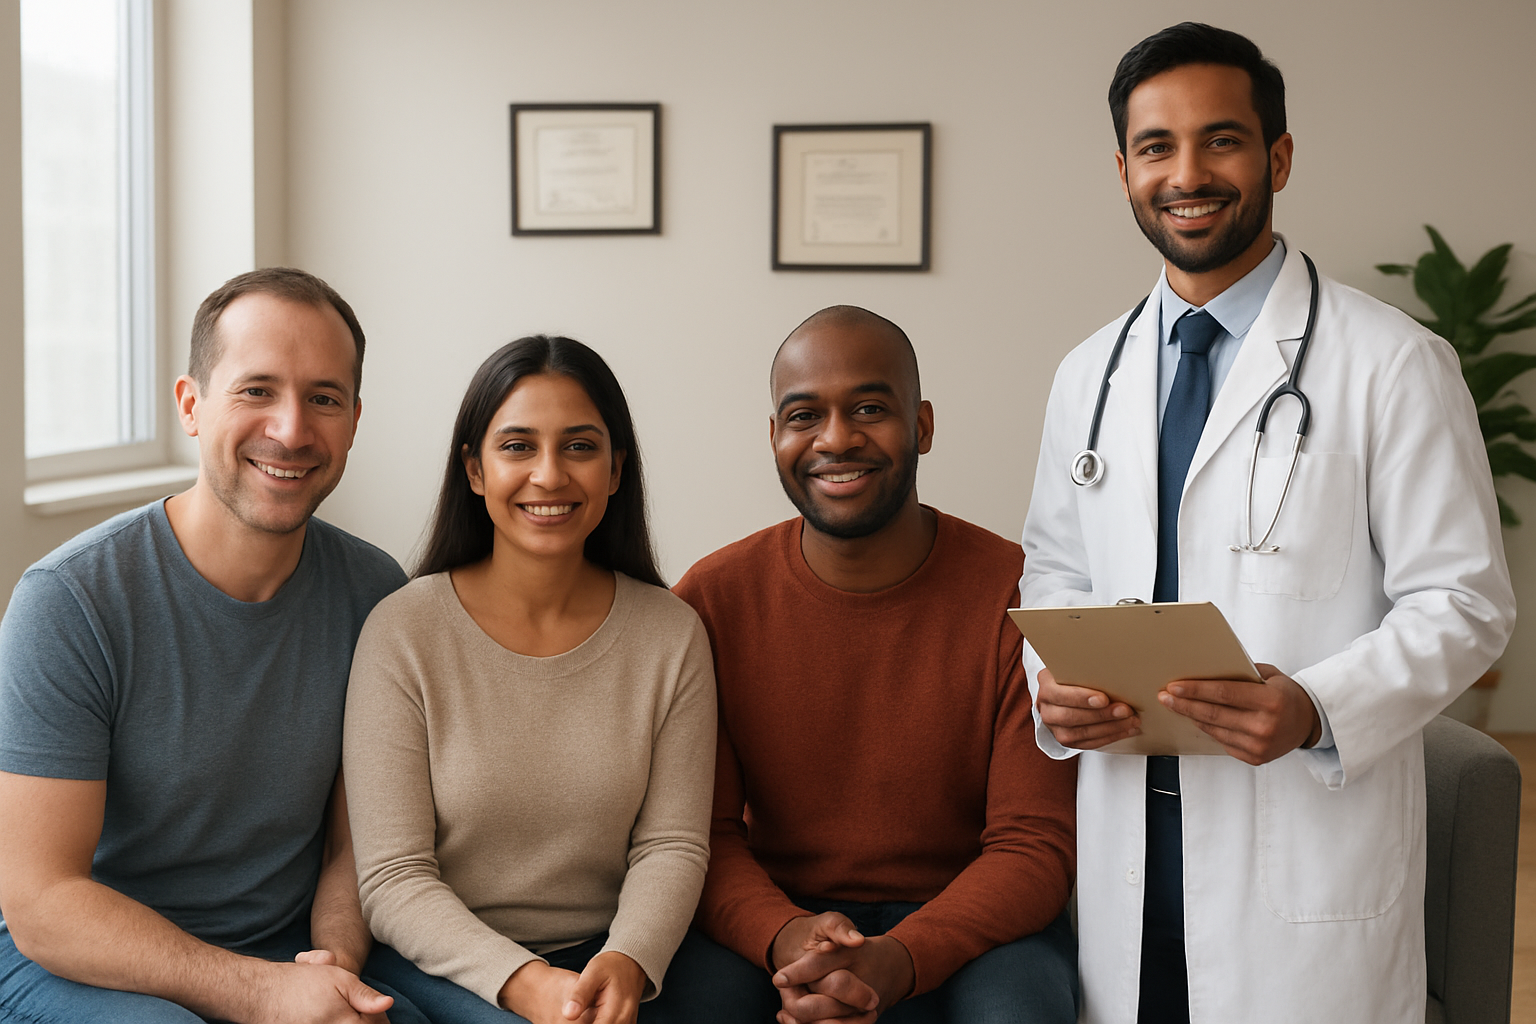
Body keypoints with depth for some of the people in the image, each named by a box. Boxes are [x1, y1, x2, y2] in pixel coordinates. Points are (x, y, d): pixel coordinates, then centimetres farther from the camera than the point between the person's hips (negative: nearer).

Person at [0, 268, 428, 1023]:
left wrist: (337, 958, -16)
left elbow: (360, 840, 5)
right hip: (76, 963, -3)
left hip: (291, 952, 3)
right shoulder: (68, 600, -15)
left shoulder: (375, 594, -2)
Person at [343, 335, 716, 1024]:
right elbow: (392, 880, -9)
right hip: (444, 961, -3)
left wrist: (627, 963, -19)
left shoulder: (672, 635, 1)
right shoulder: (402, 632, -7)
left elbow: (671, 845, 0)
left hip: (612, 960, 3)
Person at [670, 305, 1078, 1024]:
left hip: (966, 926, -1)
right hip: (775, 913, 1)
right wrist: (784, 937, -24)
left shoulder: (1018, 597, -9)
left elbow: (1033, 845, -10)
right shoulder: (712, 601, -3)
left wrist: (899, 960, -26)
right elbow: (705, 834, -2)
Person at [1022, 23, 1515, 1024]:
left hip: (1311, 846, -4)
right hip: (1125, 839, 4)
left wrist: (1316, 710, -23)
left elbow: (1463, 604, -7)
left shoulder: (1395, 365, -7)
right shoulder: (1087, 376, 9)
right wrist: (1055, 684, -5)